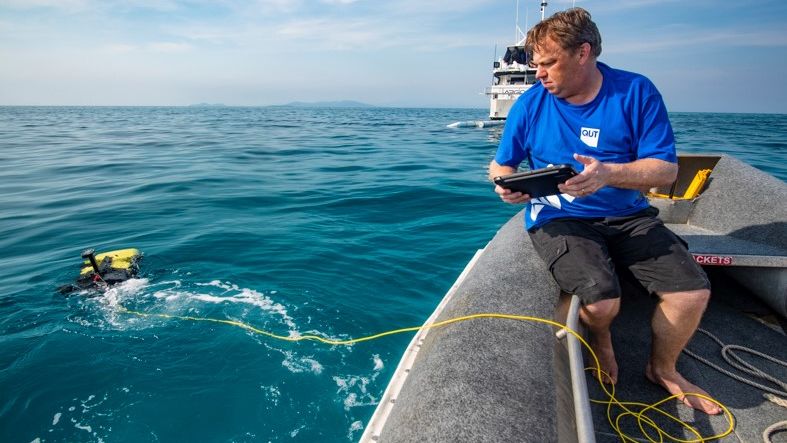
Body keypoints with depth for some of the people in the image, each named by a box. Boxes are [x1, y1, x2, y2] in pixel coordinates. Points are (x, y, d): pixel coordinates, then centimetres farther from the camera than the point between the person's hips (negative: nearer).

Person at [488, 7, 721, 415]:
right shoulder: (530, 103, -3)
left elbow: (665, 169, -9)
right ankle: (599, 341, 17)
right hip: (559, 218, -2)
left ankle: (662, 369, 22)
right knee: (601, 302, -25)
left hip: (627, 215, 2)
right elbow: (500, 164, 6)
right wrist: (507, 184, -19)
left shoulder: (636, 92, -4)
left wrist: (608, 173, -28)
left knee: (693, 292, -12)